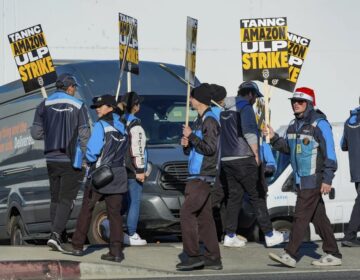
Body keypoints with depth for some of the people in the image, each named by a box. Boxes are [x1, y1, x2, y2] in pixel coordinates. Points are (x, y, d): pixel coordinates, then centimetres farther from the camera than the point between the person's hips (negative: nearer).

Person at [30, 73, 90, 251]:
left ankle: (60, 236, 20)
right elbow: (84, 135, -9)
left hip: (51, 158, 4)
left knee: (55, 199, 16)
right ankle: (56, 235, -19)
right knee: (66, 199, -3)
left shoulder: (45, 105, 2)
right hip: (71, 160, -4)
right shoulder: (78, 106, -6)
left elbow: (36, 133, 0)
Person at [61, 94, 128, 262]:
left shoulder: (101, 125, -11)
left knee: (86, 209, 5)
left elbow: (93, 149, -18)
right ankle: (116, 251, -3)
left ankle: (77, 245, 10)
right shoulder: (122, 127, 11)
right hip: (118, 174, 6)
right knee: (115, 213, 4)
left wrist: (90, 160, 1)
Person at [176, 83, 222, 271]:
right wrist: (186, 145, 3)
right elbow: (192, 151, 25)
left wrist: (191, 136, -12)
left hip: (203, 177, -10)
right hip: (197, 176, 10)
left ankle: (193, 256, -12)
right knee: (204, 217, 8)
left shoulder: (209, 121, -11)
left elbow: (209, 148, -21)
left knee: (186, 213, -13)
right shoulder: (199, 121, 19)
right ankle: (213, 258, 9)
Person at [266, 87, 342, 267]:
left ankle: (290, 255, -8)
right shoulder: (294, 125, 13)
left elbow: (330, 153, -14)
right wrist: (274, 138, 2)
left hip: (314, 180, -8)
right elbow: (287, 147, 20)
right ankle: (333, 254, 15)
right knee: (318, 217, 10)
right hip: (300, 179, 8)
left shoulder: (319, 124, -12)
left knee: (301, 216, -9)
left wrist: (327, 179, -18)